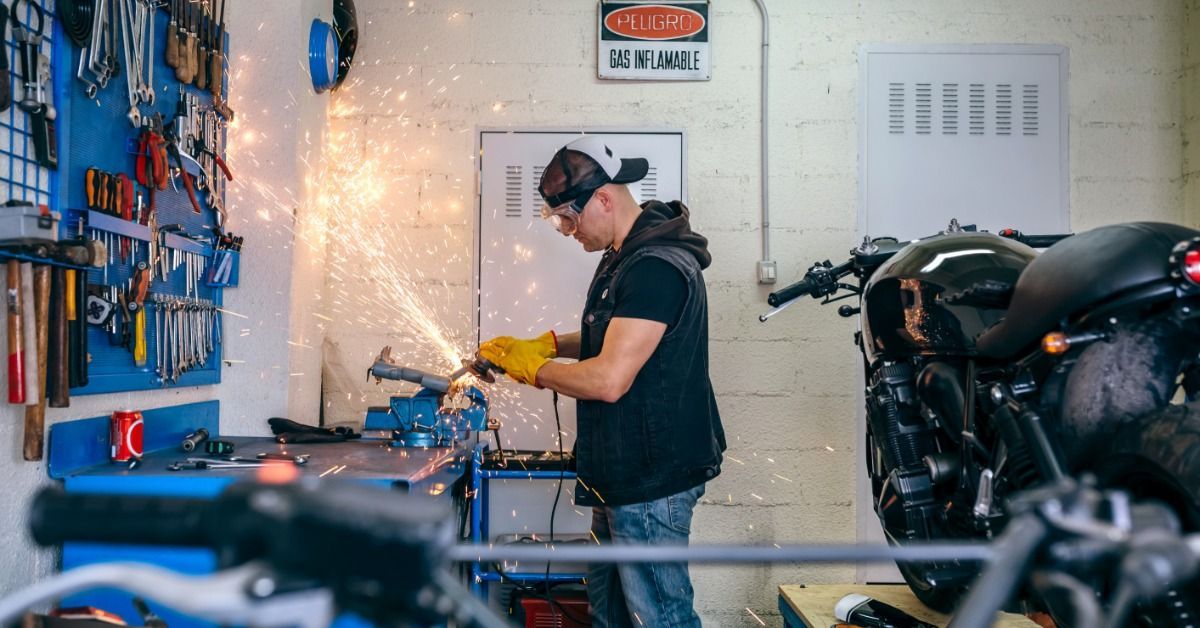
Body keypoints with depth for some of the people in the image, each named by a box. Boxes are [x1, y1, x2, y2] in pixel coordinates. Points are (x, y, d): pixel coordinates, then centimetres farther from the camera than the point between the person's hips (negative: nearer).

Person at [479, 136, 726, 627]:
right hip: (623, 473, 11)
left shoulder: (655, 268, -22)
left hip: (653, 478, -11)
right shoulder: (624, 257, 12)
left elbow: (608, 380, -26)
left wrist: (533, 368, -10)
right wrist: (548, 344, 10)